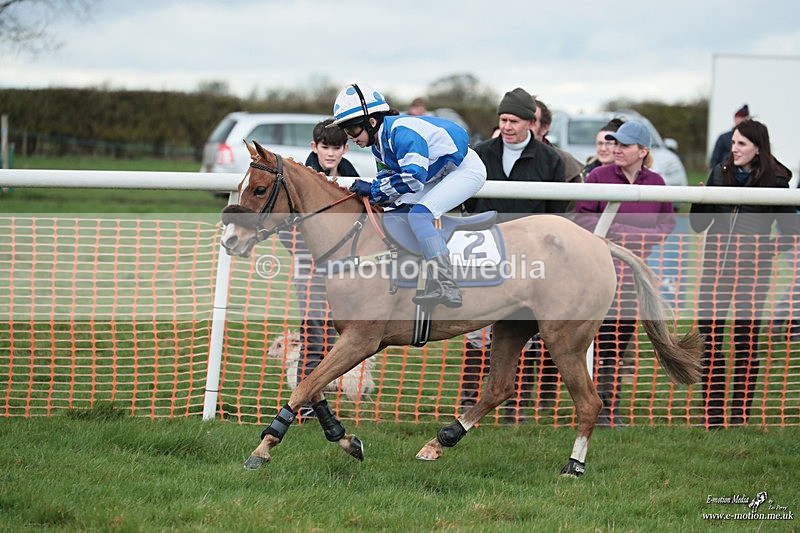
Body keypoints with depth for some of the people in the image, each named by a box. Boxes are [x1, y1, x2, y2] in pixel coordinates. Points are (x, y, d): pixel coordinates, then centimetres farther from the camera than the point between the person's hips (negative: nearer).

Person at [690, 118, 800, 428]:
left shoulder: (775, 182, -3)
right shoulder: (720, 173, 7)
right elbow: (699, 225, 9)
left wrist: (768, 250, -12)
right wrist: (699, 199, -8)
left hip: (753, 271, -3)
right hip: (716, 265, 3)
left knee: (746, 340, 2)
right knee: (708, 336, 0)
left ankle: (740, 413, 9)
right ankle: (712, 413, 8)